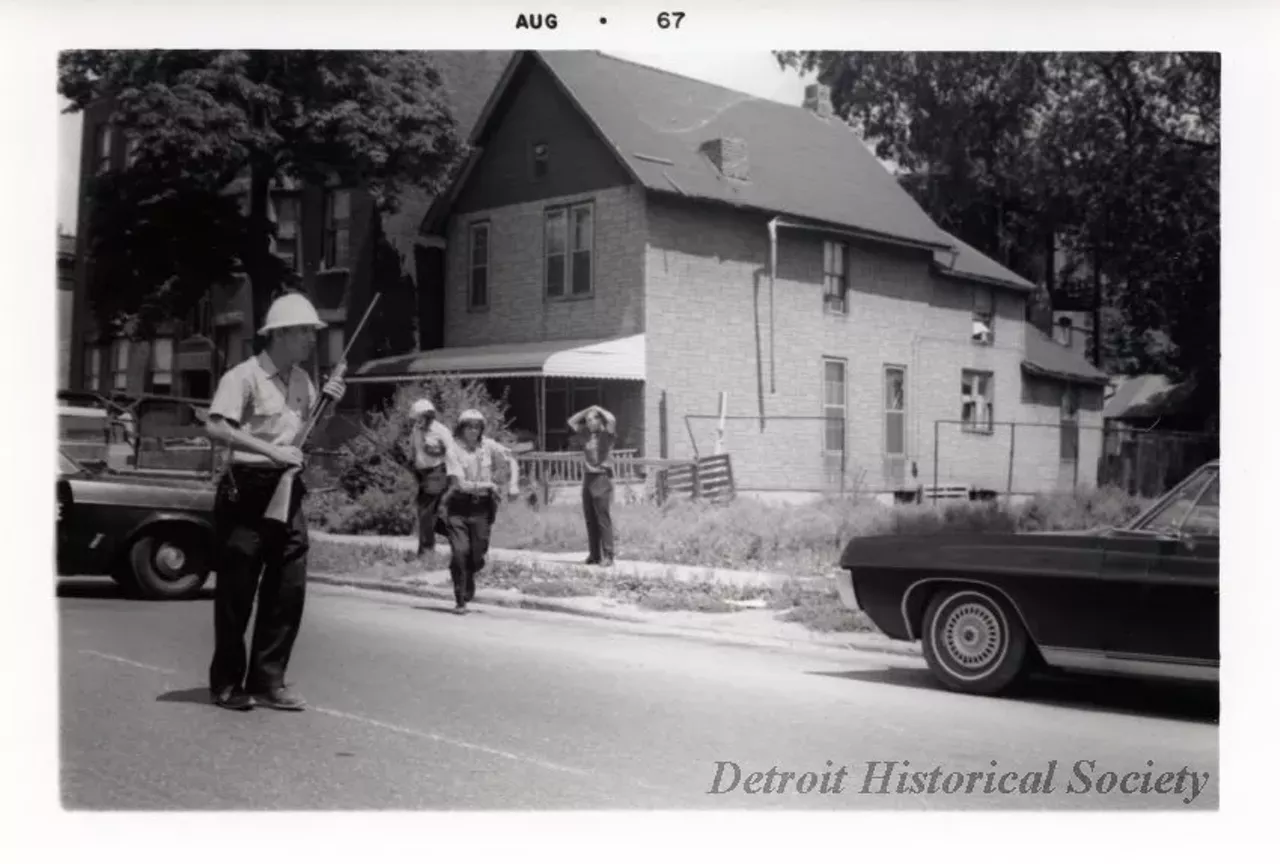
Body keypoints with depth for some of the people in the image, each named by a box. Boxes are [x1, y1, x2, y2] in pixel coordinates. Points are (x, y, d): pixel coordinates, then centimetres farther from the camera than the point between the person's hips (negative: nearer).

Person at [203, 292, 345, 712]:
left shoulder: (303, 380, 13)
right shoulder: (244, 376, -10)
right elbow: (216, 428, -21)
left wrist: (328, 404, 4)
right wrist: (271, 450, -25)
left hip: (288, 491, 7)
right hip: (248, 489, -6)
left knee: (288, 589, 5)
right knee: (237, 590, 2)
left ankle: (267, 681, 15)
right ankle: (227, 684, 14)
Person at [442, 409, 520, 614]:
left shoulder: (488, 445, 0)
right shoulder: (454, 450, -9)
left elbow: (511, 460, 10)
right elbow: (460, 484, -14)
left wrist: (514, 485, -2)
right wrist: (486, 485, -17)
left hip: (482, 506, 3)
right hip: (459, 506, -3)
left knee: (478, 554, 6)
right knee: (460, 552, -10)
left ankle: (469, 580, 40)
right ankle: (460, 601, 0)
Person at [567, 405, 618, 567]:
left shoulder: (606, 434, -2)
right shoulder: (586, 434, 13)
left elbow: (612, 420, -20)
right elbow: (572, 421, 21)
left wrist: (598, 409, -3)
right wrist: (587, 410, 13)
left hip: (602, 477, -6)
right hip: (588, 476, 6)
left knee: (603, 518, -8)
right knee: (590, 518, 6)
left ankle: (608, 556, -8)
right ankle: (594, 554, 12)